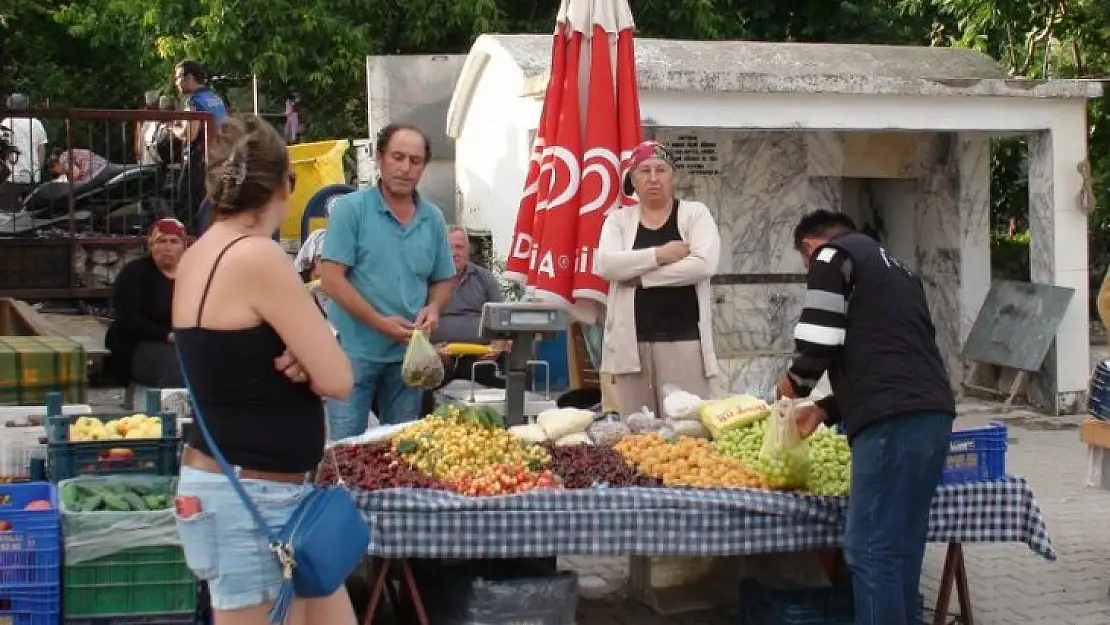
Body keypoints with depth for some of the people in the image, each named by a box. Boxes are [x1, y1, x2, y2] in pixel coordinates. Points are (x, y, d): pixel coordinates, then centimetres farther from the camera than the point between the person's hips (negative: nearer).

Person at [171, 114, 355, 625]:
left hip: (271, 492, 9)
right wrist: (309, 349, 3)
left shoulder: (199, 254, 7)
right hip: (249, 500, -9)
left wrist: (300, 355, -7)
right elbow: (337, 380, -17)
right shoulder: (257, 257, -19)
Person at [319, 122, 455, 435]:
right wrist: (380, 322, -19)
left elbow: (443, 281, 17)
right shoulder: (351, 209, -7)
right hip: (354, 350, -5)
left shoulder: (433, 219, 8)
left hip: (408, 352, 5)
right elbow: (332, 279, -12)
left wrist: (433, 309, -6)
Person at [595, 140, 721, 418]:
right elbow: (605, 264, -7)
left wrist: (641, 276, -10)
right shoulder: (618, 219, 10)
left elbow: (704, 264, -12)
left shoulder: (695, 213, 4)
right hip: (631, 339, 2)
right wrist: (659, 254, -14)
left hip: (683, 337, -2)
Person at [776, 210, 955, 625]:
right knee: (901, 548, 12)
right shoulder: (890, 266, 31)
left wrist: (796, 381, 14)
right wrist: (827, 409, 27)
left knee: (870, 551, -6)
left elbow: (821, 337, -6)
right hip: (932, 412, 9)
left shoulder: (833, 254, 5)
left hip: (894, 420, -9)